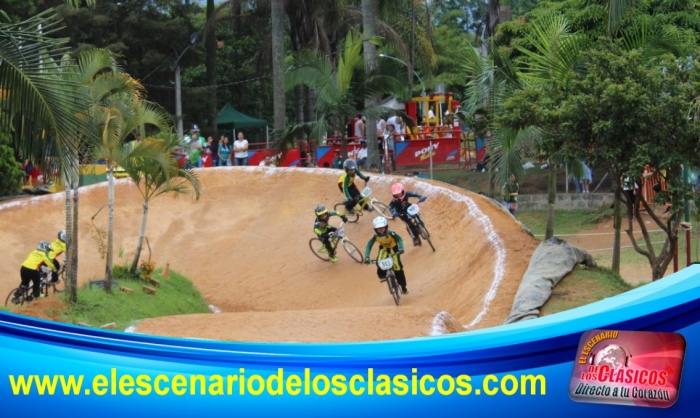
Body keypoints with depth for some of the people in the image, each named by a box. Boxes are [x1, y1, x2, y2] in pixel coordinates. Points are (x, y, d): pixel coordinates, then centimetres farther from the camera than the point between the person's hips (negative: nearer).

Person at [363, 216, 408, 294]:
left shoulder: (390, 233, -34)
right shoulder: (375, 236, -28)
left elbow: (399, 239, -33)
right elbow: (369, 246, -26)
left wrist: (401, 248, -52)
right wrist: (367, 257, -38)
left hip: (393, 248, -2)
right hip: (383, 248, 2)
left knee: (397, 267, -8)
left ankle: (403, 287, 9)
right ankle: (382, 276, 1)